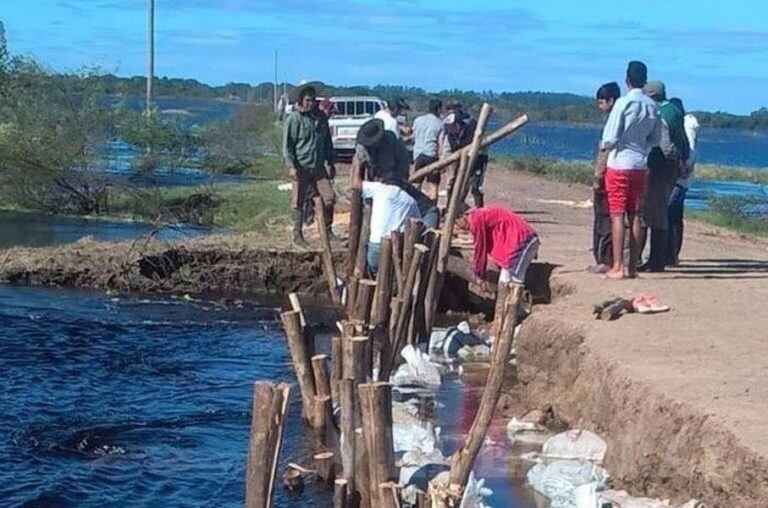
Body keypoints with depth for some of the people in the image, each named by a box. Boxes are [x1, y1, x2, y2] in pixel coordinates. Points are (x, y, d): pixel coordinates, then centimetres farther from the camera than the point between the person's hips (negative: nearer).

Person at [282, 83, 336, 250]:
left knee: (329, 197, 2)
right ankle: (297, 236, 11)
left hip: (319, 167, 5)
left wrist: (331, 163, 18)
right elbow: (287, 145, -8)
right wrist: (291, 166, -17)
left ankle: (328, 230, 18)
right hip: (301, 167, -5)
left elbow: (327, 142, 18)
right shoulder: (293, 120, -9)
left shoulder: (320, 117, 9)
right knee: (298, 202, 2)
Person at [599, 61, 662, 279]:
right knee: (634, 216, 10)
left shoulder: (624, 103, -12)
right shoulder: (652, 106, 6)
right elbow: (655, 139, 13)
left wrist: (604, 146, 7)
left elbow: (610, 137, -13)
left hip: (619, 164, -5)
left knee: (617, 215, -2)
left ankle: (617, 267, -4)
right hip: (641, 165, 5)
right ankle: (633, 266, 11)